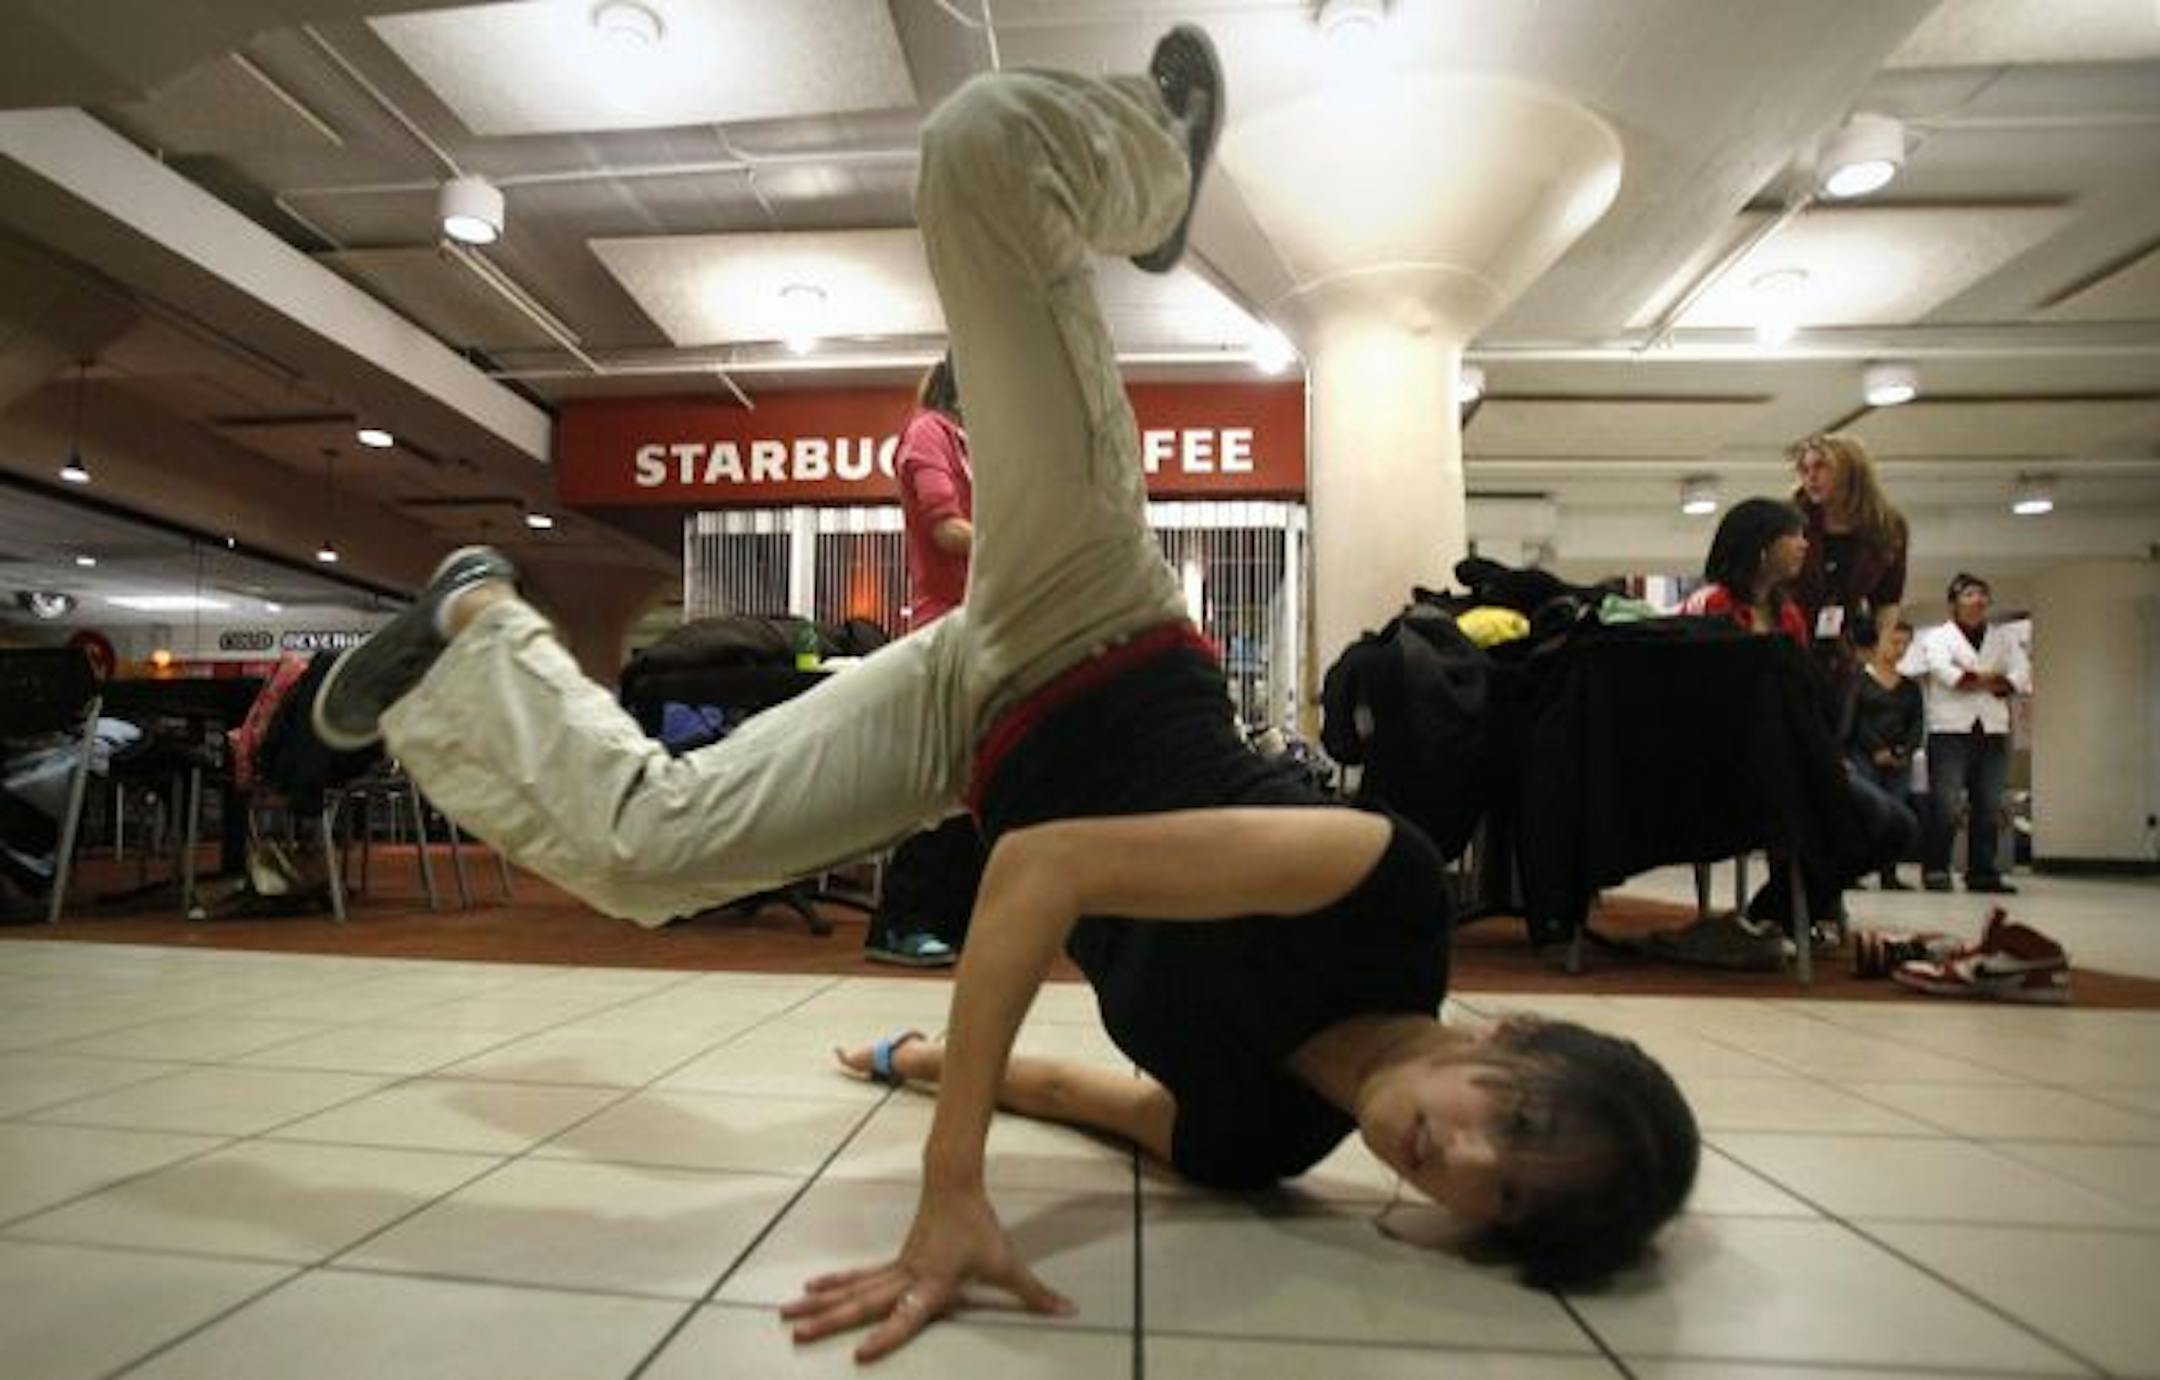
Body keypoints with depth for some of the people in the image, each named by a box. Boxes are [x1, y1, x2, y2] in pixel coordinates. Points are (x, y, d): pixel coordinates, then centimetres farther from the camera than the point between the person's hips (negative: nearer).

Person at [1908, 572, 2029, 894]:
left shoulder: (2003, 638, 18)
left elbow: (2022, 674, 2)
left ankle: (1982, 873, 12)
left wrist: (1972, 678, -10)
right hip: (1951, 731, -4)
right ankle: (1935, 870, -2)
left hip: (1992, 732, 5)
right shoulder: (1937, 636, 5)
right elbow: (1943, 671, -13)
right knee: (1946, 806, -9)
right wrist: (1991, 679, -4)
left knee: (1989, 808, 5)